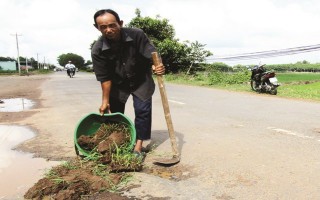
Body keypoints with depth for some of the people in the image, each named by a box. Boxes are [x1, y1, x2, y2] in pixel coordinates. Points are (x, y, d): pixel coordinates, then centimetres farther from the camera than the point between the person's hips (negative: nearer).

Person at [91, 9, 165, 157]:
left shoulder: (136, 35, -25)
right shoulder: (98, 49, -22)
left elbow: (151, 55, -24)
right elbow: (105, 77, -17)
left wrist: (156, 67, -47)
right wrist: (105, 101, -15)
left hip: (141, 81, -1)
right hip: (117, 84, 1)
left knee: (143, 110, -8)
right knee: (115, 113, 4)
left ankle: (139, 145, 3)